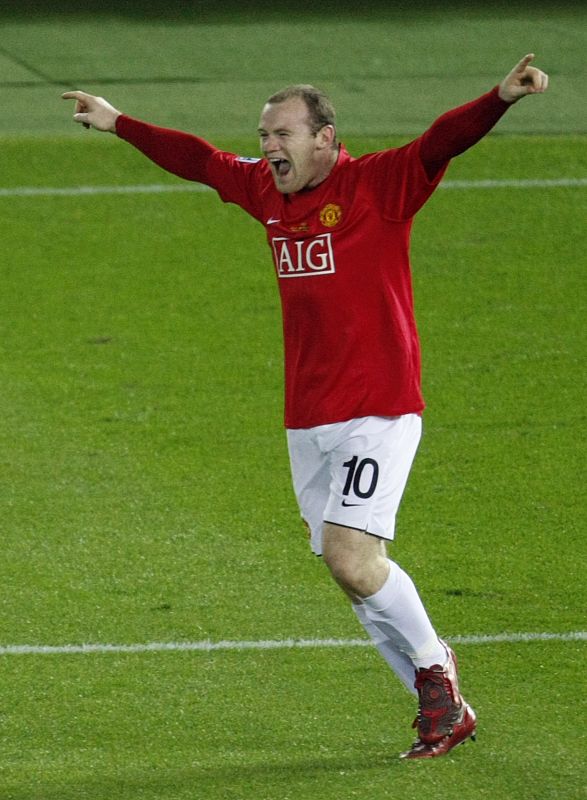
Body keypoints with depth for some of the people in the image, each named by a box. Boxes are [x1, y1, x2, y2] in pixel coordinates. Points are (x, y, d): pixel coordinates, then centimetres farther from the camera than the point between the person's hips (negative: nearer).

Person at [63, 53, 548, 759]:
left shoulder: (378, 184, -7)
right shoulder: (264, 190, 12)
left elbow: (442, 142, -22)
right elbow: (197, 159, 26)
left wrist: (500, 99, -39)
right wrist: (118, 124, 37)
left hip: (377, 412, -7)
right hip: (307, 421, 7)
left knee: (350, 557, -19)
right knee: (352, 571, 4)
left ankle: (433, 665, 5)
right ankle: (444, 709, 13)